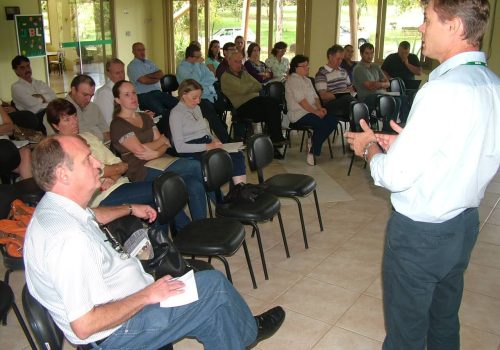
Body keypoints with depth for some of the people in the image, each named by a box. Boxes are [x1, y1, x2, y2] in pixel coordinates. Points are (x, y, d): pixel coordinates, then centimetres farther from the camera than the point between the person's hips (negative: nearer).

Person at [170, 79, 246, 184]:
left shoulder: (197, 108, 19)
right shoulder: (176, 113, -6)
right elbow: (179, 147, -14)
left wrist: (213, 139, 0)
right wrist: (207, 146, -20)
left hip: (207, 144, 7)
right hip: (192, 151, -7)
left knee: (237, 155, -21)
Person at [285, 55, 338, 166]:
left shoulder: (307, 80, 21)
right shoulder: (293, 80, -9)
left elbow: (314, 96, 17)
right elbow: (301, 101, -17)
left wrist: (320, 108, -3)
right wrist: (316, 112, -18)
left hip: (311, 111, 9)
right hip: (299, 114, -9)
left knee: (333, 121, -11)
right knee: (322, 123, -29)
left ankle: (314, 144, 1)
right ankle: (313, 152, -13)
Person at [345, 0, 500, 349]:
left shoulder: (442, 89, -25)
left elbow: (395, 175, -24)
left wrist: (370, 146, -5)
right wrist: (410, 141, 8)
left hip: (420, 232, -8)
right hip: (465, 224, 8)